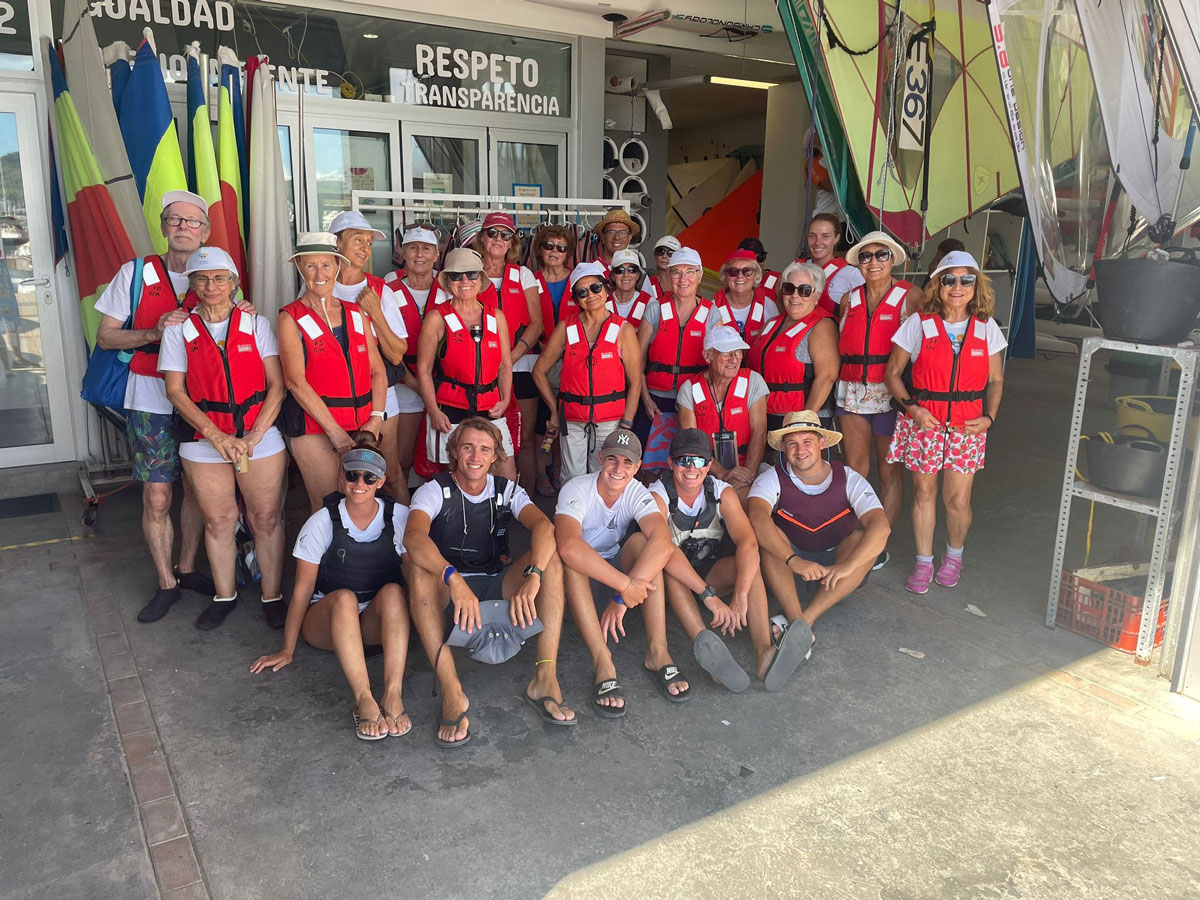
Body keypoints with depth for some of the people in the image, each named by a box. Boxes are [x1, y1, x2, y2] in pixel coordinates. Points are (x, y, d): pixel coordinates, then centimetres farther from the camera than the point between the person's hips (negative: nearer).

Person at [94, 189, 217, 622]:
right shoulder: (136, 273, -1)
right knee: (157, 497, -1)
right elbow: (105, 337, 1)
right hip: (150, 400, -2)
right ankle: (166, 583, 14)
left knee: (197, 490, 10)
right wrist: (154, 333, -15)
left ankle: (188, 569, 28)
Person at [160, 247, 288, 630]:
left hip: (261, 436, 0)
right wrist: (216, 435, -12)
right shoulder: (179, 330, 5)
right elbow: (175, 390, 0)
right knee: (218, 520, 8)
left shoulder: (256, 324, 4)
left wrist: (254, 435, -11)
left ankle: (272, 596, 14)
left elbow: (277, 385, -1)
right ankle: (224, 596, 24)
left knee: (266, 518, 2)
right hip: (204, 441, 1)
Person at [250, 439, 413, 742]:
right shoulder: (323, 522, -8)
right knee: (344, 598, -35)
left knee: (392, 592, -32)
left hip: (378, 622, 1)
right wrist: (287, 650, -3)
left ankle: (393, 695, -42)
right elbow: (303, 588, -6)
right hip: (326, 620, -1)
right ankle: (364, 700, -45)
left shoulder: (399, 517, -5)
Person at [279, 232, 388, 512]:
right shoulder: (291, 318, -1)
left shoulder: (355, 313, 12)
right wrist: (334, 430, -14)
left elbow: (377, 370, 10)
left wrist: (376, 419, -4)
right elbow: (296, 381, -9)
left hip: (361, 425, 4)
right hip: (315, 427, -4)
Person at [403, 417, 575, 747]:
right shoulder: (435, 491, -7)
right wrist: (454, 580, -48)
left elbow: (544, 526, -20)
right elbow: (413, 537, -30)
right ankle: (451, 691, -39)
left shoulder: (506, 490, 1)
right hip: (446, 588, -2)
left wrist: (531, 577, -41)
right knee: (419, 568, -34)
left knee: (550, 557, -22)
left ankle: (545, 677, -30)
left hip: (496, 589, 2)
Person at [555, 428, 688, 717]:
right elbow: (569, 546, -44)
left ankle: (657, 652, -28)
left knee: (643, 541, -26)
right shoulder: (577, 490, -23)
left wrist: (622, 597, -44)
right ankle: (603, 664, -41)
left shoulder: (637, 493, -13)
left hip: (615, 566, 3)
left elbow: (663, 543, -33)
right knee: (570, 560, -36)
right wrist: (626, 584, -44)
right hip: (577, 576, -3)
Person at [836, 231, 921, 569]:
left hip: (890, 393, -4)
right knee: (854, 468, 8)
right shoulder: (849, 300, 11)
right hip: (851, 394, 4)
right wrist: (836, 385, 9)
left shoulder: (909, 296, -2)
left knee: (890, 471, 3)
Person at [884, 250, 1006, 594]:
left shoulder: (986, 327, 4)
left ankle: (954, 555, 29)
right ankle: (924, 562, 23)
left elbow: (996, 381, 11)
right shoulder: (919, 323, -2)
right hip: (923, 421, -1)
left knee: (958, 500, 1)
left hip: (967, 424, 1)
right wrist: (912, 407, -12)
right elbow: (892, 373, 2)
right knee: (924, 493, 6)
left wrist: (989, 417, -4)